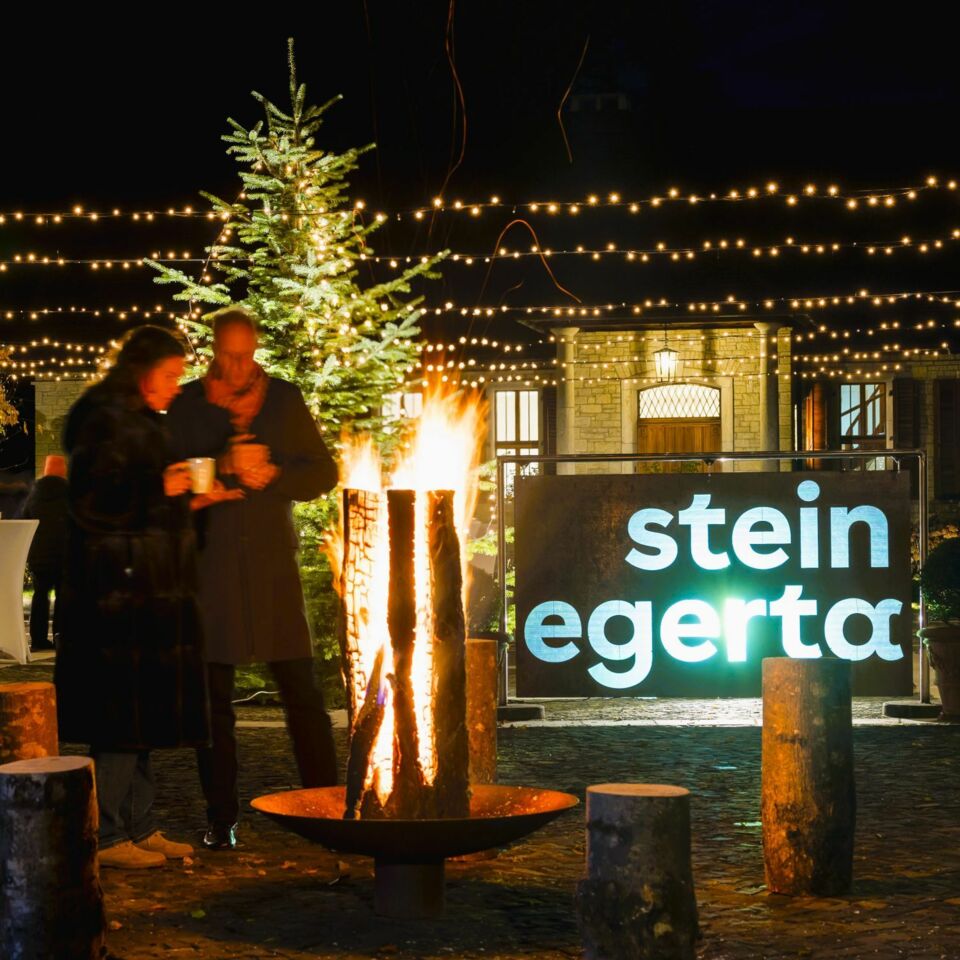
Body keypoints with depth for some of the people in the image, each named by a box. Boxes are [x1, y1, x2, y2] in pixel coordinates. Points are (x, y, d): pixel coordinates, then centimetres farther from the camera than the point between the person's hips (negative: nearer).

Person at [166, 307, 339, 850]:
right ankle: (222, 819, 11)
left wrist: (272, 474, -9)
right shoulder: (189, 405, 5)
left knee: (302, 692, -2)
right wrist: (222, 466, -15)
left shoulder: (285, 398, 8)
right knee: (214, 695, 3)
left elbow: (325, 473, 8)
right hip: (212, 565, 0)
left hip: (274, 561, 0)